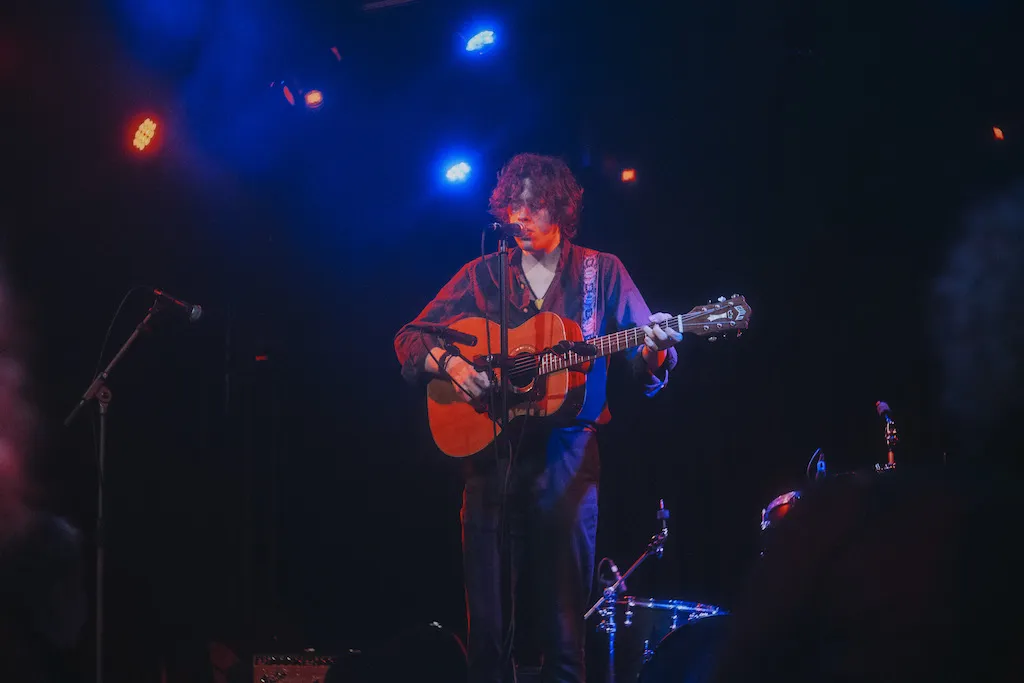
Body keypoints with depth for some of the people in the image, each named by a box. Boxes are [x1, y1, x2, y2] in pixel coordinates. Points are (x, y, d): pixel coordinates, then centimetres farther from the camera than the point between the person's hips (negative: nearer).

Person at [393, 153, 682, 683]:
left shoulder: (601, 273, 8)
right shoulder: (482, 275, 11)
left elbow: (643, 362, 4)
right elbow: (410, 339, 10)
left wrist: (654, 350, -20)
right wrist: (450, 364, -10)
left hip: (566, 455, -1)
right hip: (491, 453, 1)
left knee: (563, 616, -4)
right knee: (486, 624, 0)